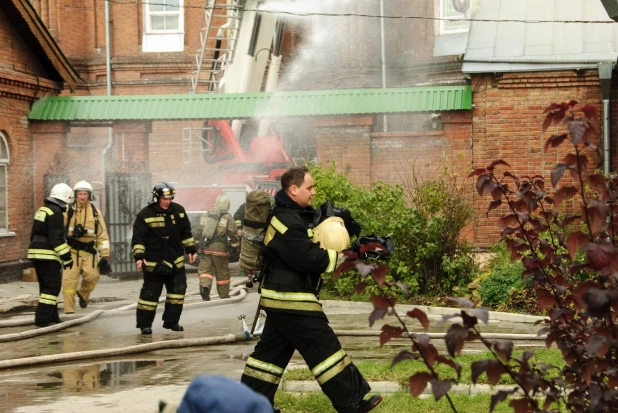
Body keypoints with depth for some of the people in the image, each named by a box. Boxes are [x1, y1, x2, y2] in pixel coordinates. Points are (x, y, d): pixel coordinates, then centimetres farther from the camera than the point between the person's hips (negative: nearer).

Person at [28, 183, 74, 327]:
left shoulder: (42, 210, 16)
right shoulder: (56, 213, -14)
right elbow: (57, 238, -20)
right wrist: (67, 257, -15)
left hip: (36, 252, 10)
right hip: (48, 255, -10)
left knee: (46, 286, 15)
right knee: (52, 286, -7)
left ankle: (52, 317, 21)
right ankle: (43, 319, -11)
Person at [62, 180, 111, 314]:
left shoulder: (95, 212, 7)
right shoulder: (68, 211, 4)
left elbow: (102, 235, 7)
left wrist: (105, 256, 2)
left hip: (89, 251, 1)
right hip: (71, 250, -1)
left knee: (92, 276, -13)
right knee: (69, 279, -7)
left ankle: (83, 294, 20)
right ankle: (69, 310, 1)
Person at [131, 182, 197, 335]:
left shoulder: (179, 211, 4)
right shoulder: (145, 215, -10)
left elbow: (186, 233, 14)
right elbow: (138, 238, -10)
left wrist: (191, 250, 11)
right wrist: (138, 257, -18)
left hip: (175, 260, 5)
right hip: (154, 262, -5)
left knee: (178, 290, 6)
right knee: (150, 292, -3)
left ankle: (171, 321, 17)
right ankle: (144, 324, 6)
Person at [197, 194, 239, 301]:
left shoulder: (205, 216, 12)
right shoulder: (228, 218, -1)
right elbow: (233, 233, -3)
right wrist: (235, 245, 12)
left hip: (205, 247, 2)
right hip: (219, 248, -2)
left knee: (205, 268, 4)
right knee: (222, 272, 10)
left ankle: (204, 286, -22)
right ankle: (224, 294, 20)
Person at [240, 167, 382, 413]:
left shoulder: (295, 214, 13)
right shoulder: (288, 223, -21)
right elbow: (314, 260, -24)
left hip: (283, 297, 11)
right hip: (291, 299, -11)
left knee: (272, 350, 14)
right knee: (324, 348, -5)